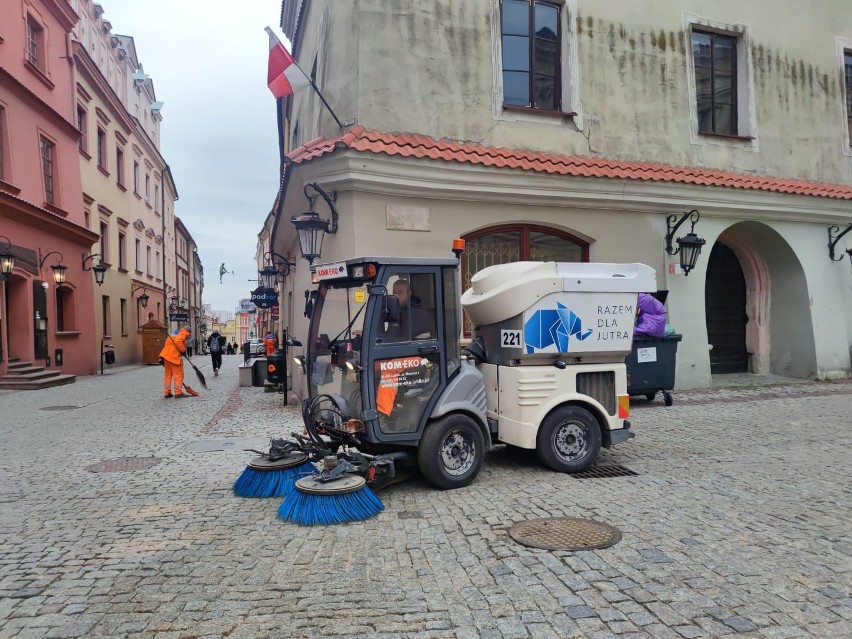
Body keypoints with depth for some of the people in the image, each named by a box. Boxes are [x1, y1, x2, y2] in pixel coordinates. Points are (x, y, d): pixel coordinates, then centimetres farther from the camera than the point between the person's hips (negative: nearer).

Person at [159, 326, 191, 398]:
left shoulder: (177, 335, 28)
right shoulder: (183, 333, 2)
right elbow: (178, 342, -20)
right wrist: (183, 350, -8)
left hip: (166, 356, 9)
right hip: (174, 356, -9)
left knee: (168, 375, 13)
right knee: (178, 374, -2)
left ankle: (167, 393, 16)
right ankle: (178, 393, 0)